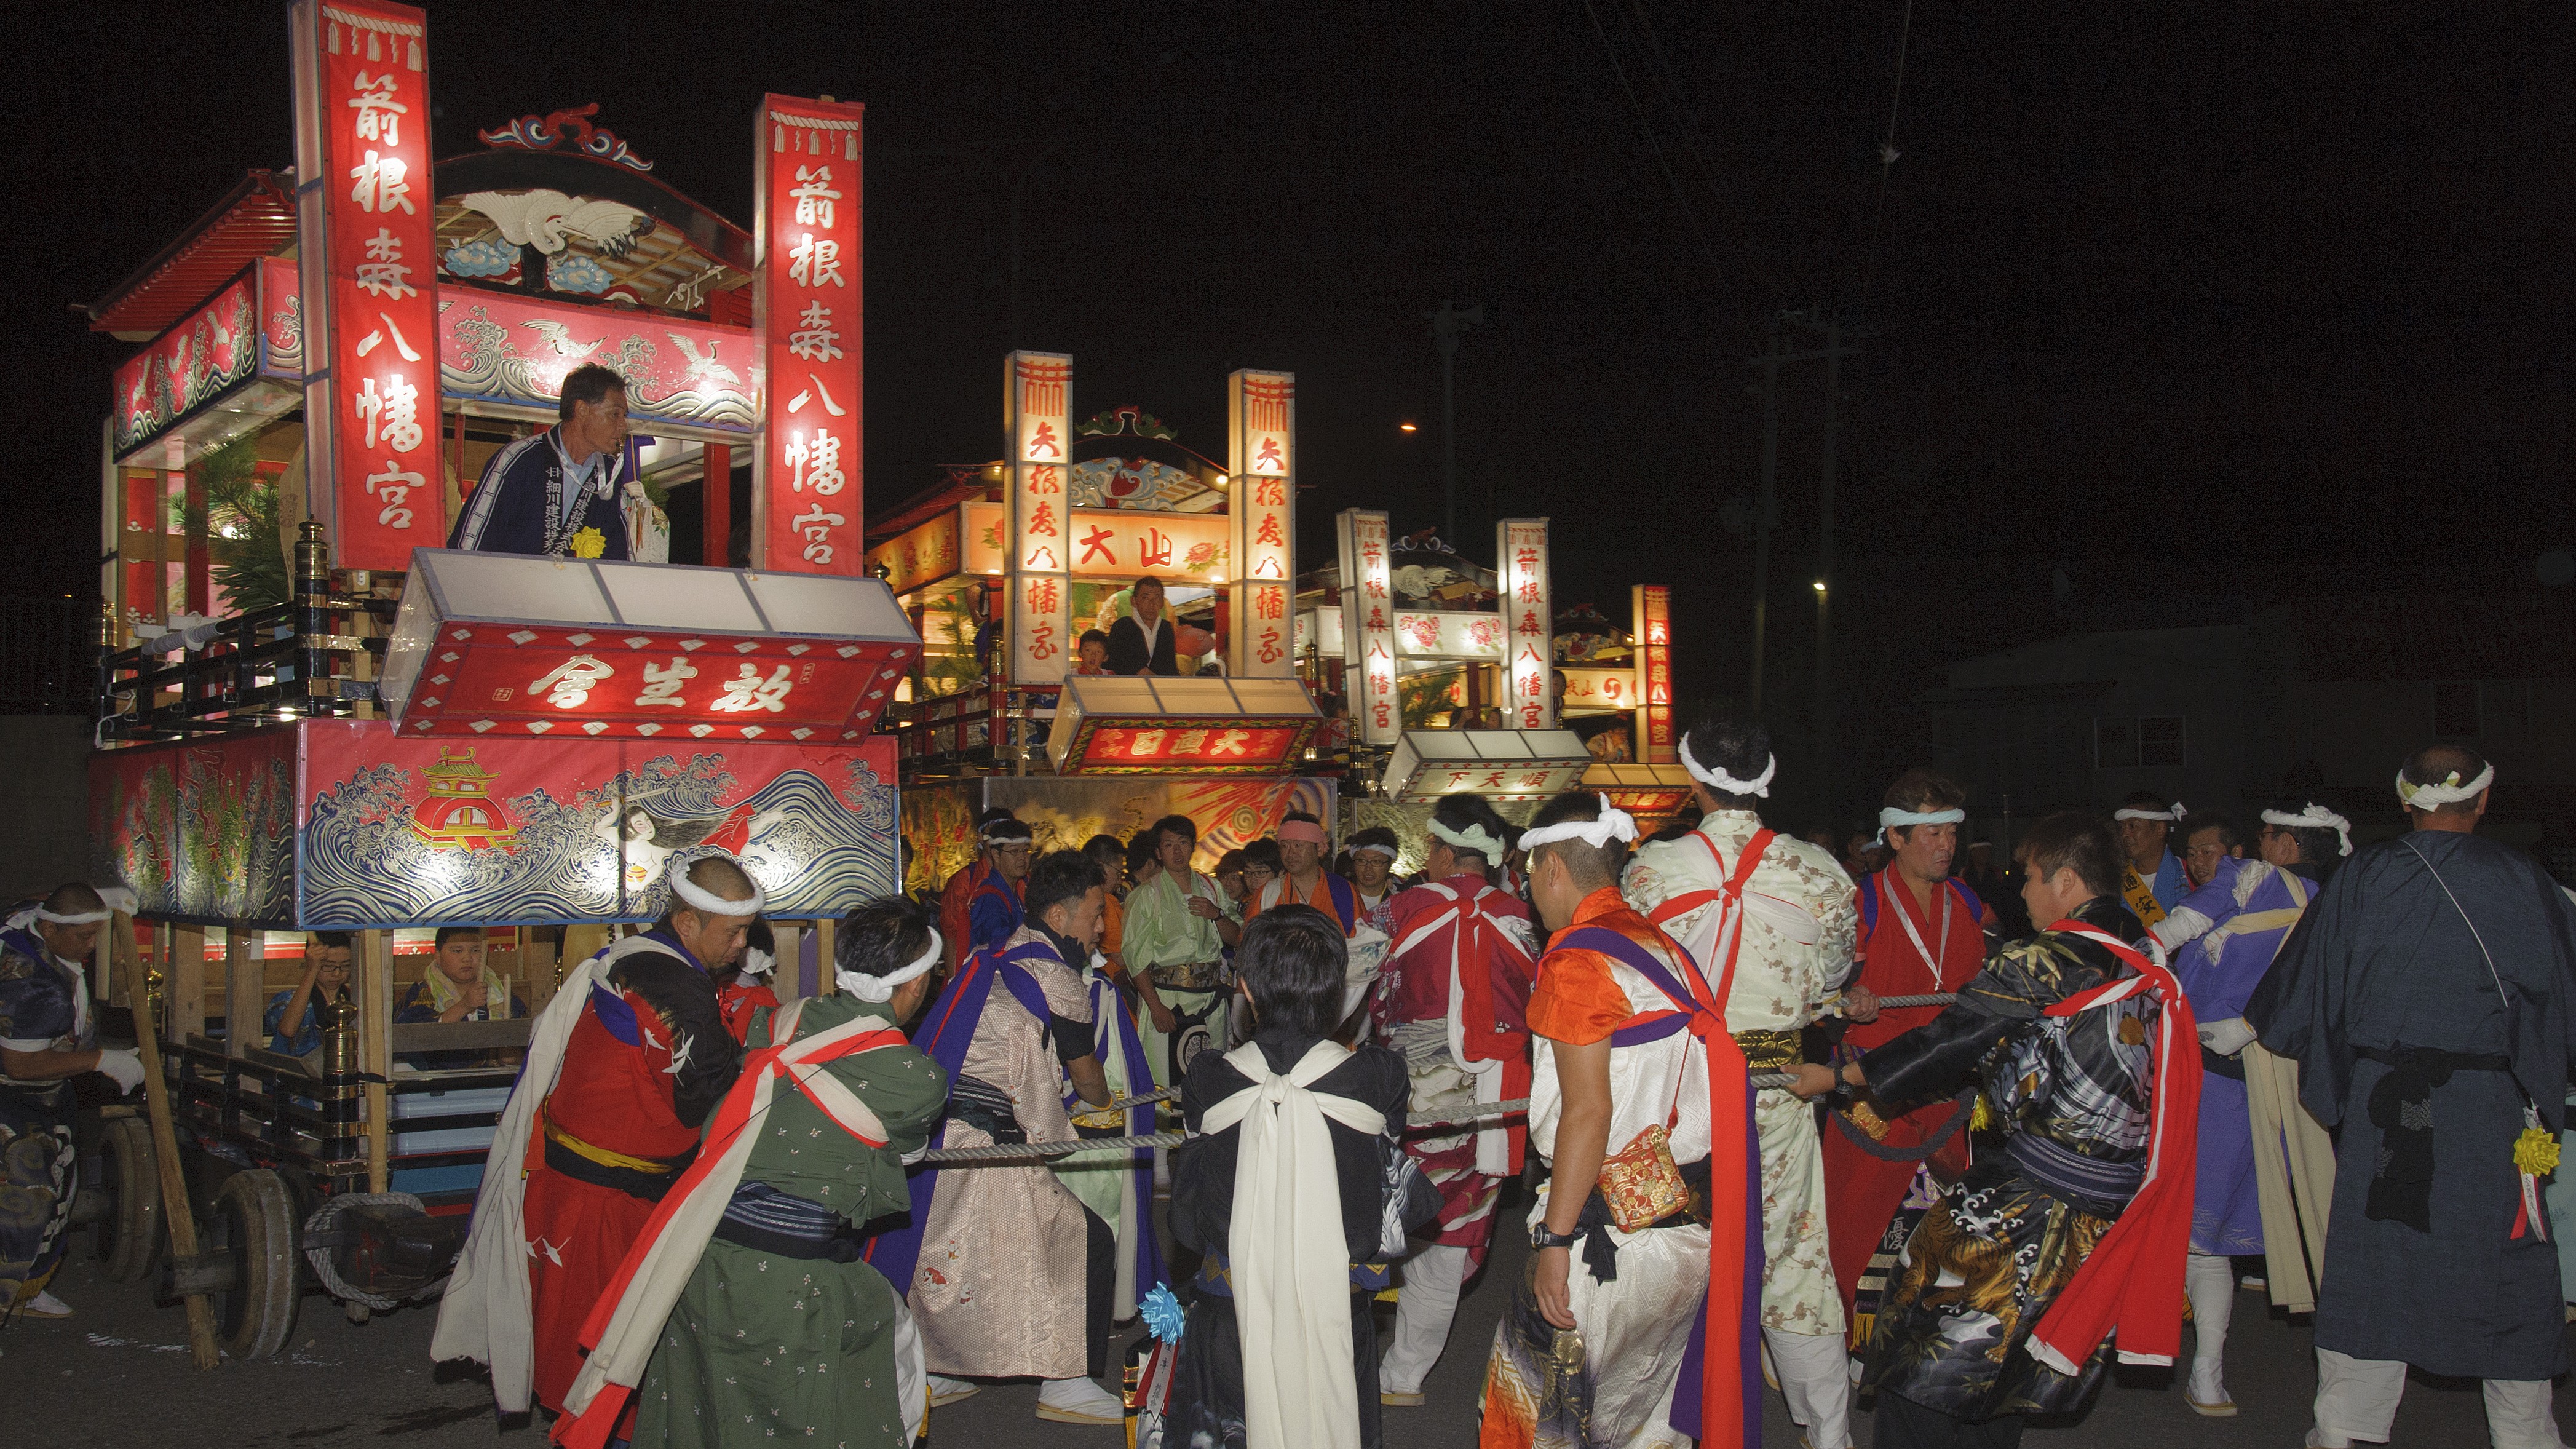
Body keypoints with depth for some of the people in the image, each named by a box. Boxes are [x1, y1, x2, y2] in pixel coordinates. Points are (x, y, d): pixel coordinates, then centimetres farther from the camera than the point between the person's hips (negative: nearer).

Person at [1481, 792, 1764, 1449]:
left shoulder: (1577, 959, -13)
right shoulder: (1661, 945, 11)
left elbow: (1589, 1110, -19)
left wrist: (1555, 1240, -16)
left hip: (1618, 1226, -8)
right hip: (1696, 1218, 8)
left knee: (1533, 1394, 3)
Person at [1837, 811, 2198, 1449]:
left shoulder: (2041, 962, -14)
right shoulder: (2148, 963, 8)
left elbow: (1949, 1039, -10)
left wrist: (1841, 1075, -1)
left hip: (2036, 1194, -8)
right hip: (2120, 1201, 8)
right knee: (2005, 1365, 20)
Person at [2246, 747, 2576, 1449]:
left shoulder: (2361, 877, -2)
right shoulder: (2519, 878, -4)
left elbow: (2305, 984, 4)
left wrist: (2242, 1028, 21)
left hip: (2379, 1102, 1)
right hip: (2488, 1102, -1)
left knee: (2369, 1259, 9)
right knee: (2506, 1265, 9)